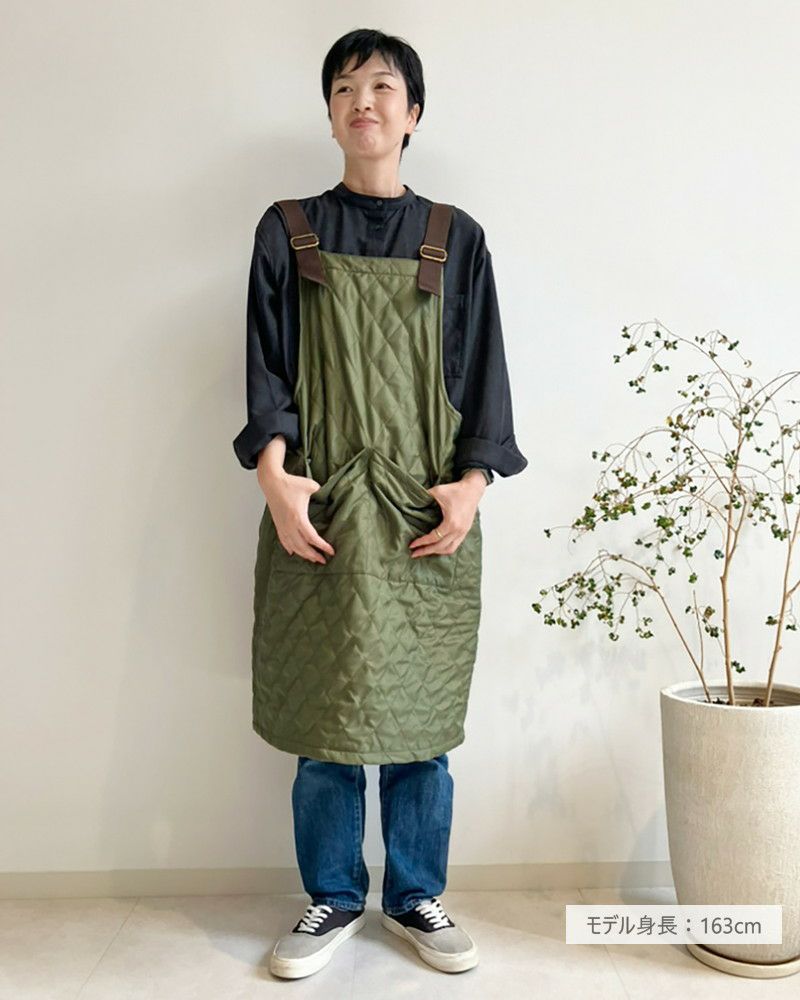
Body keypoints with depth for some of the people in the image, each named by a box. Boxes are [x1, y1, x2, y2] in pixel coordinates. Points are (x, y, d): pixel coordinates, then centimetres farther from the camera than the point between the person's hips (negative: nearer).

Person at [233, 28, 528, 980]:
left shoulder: (455, 238, 10)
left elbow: (481, 369, 7)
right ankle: (333, 899, 23)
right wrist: (274, 475, -11)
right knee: (323, 707, 4)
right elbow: (266, 363, 3)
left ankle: (416, 896, 24)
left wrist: (472, 482, -6)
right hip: (321, 507, 0)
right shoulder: (287, 230, 9)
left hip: (426, 509, 1)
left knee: (418, 708, 5)